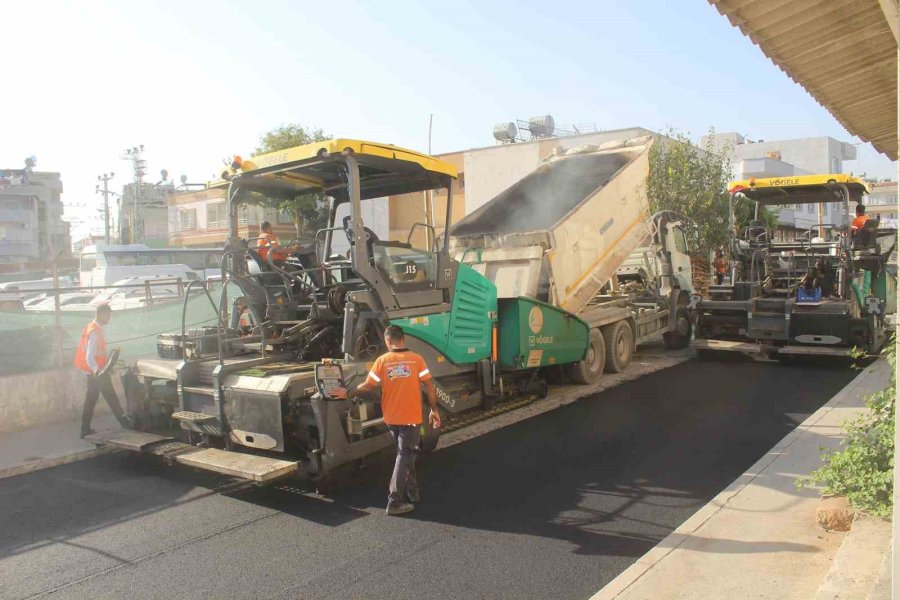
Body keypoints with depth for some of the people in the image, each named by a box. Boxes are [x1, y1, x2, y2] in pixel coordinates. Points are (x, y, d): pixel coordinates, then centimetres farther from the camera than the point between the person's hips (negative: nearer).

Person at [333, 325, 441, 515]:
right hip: (411, 417, -3)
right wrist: (434, 410, 3)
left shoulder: (382, 361, -5)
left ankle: (412, 494, 29)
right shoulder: (416, 359, -7)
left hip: (391, 418, 3)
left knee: (405, 455, 20)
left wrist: (348, 393, 12)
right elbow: (429, 386, -7)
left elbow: (367, 386, -4)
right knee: (405, 457, 3)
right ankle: (394, 502, 0)